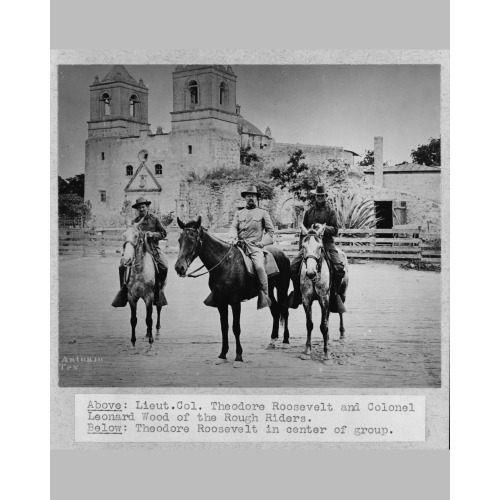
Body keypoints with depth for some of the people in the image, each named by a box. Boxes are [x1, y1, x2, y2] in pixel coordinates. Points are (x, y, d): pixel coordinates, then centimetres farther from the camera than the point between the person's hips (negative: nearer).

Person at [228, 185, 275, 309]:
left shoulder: (263, 213, 13)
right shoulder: (239, 213, 21)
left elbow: (271, 231, 12)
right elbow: (234, 227, 10)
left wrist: (262, 242, -2)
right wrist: (232, 237, -12)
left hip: (255, 247, -4)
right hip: (239, 245, 4)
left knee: (259, 266, -29)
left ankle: (264, 296, -21)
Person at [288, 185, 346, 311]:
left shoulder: (330, 212, 10)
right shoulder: (308, 212, 16)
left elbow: (335, 230, 3)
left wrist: (324, 228, -16)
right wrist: (301, 246, 11)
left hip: (327, 243, -2)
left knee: (339, 267, -24)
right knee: (293, 266, -15)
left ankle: (334, 294, -7)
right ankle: (297, 293, 2)